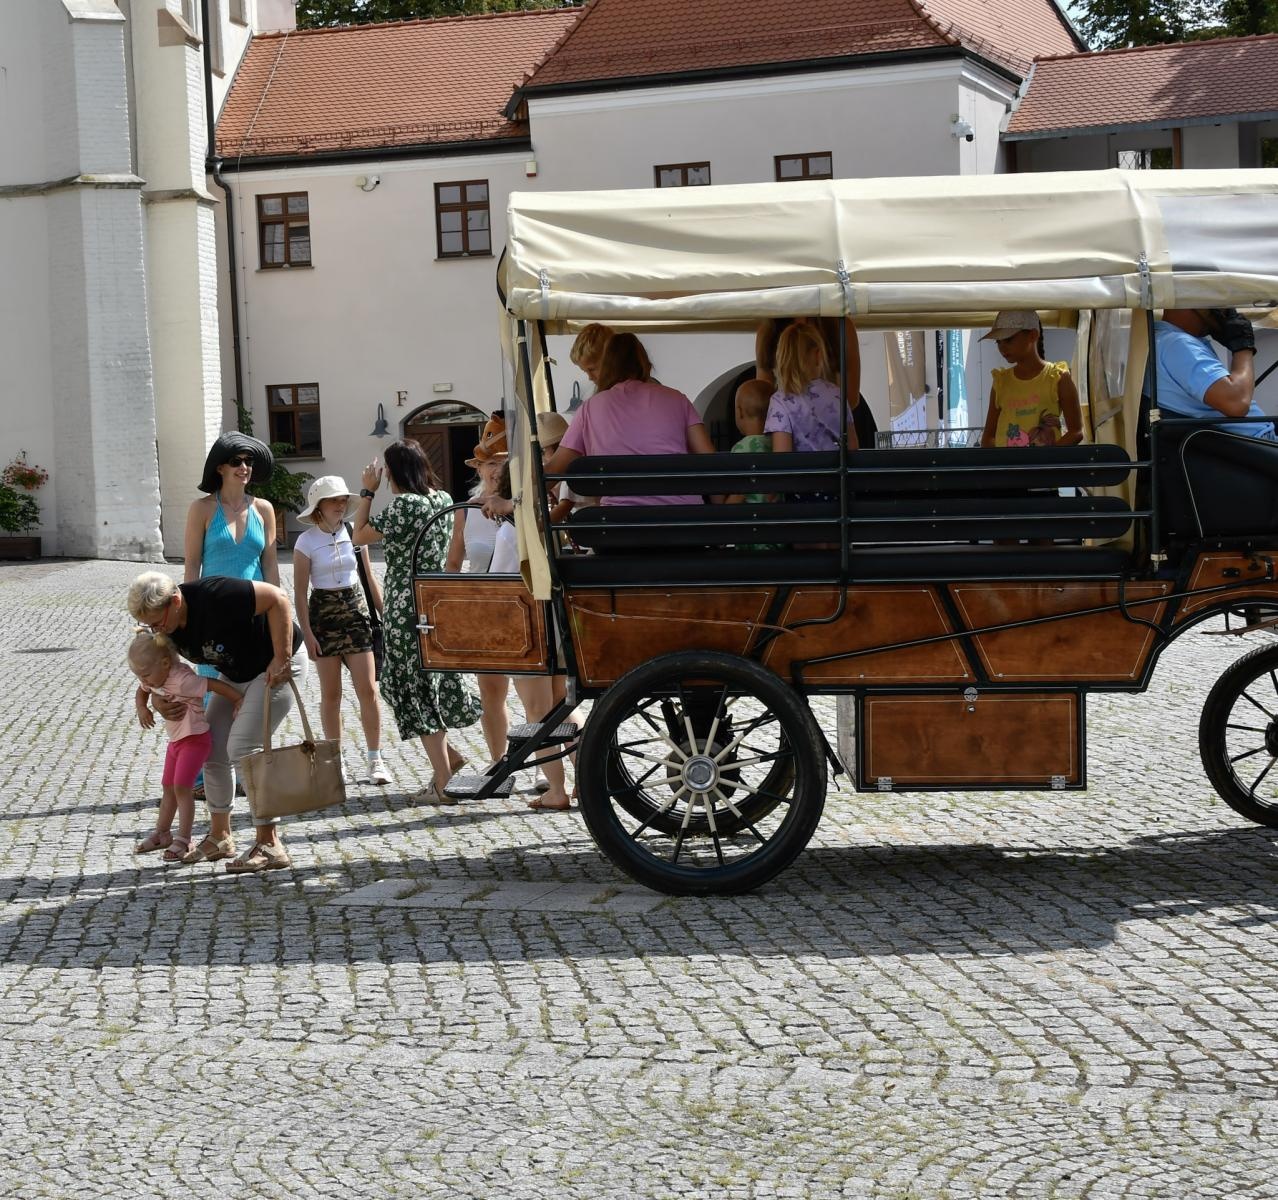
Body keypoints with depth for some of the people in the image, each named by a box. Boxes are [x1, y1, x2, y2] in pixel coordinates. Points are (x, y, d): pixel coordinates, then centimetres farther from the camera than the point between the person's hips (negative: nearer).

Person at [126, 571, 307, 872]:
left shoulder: (215, 596, -34)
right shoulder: (164, 624, -8)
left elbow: (278, 598, -30)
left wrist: (282, 659, -31)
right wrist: (156, 699, -11)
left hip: (277, 666, -8)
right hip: (235, 674, 9)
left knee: (243, 748, -18)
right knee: (212, 751, 5)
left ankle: (269, 844, -13)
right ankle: (220, 837, 22)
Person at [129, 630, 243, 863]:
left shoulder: (182, 681, -29)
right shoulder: (153, 679, -2)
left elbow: (216, 685, -29)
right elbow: (141, 692, 18)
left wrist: (239, 700, -22)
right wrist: (142, 708, -1)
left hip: (195, 738, -9)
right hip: (176, 739, 9)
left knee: (181, 787, -12)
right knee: (168, 787, 16)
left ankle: (183, 840, -7)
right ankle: (161, 833, 29)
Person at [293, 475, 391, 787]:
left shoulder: (354, 535, 4)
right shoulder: (306, 542, -4)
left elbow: (370, 579, 11)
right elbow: (300, 592, -4)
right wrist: (307, 633, -9)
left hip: (356, 609, 2)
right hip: (323, 612, -2)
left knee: (368, 690, -5)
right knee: (330, 694, 4)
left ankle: (375, 760, 0)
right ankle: (338, 760, 13)